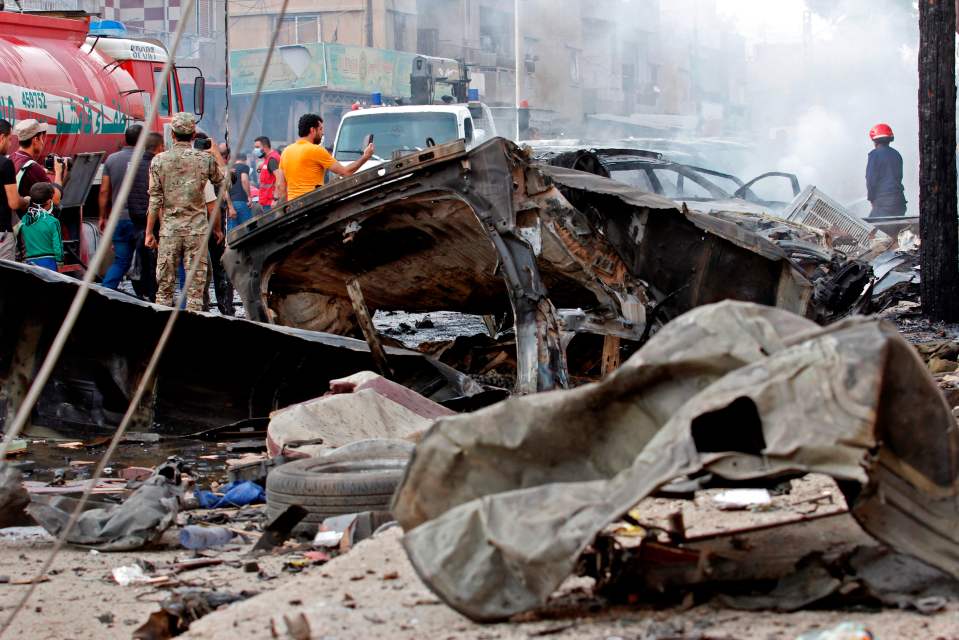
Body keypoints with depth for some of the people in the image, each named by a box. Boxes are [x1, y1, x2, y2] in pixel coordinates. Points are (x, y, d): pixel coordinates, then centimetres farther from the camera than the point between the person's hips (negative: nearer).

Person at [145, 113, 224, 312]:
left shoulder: (159, 160, -3)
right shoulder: (205, 159, -3)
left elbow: (155, 200, -3)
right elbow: (222, 180, 15)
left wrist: (149, 232, 3)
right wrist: (216, 152, 26)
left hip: (169, 229, 0)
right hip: (197, 229, 0)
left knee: (165, 282, 7)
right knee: (196, 281, 3)